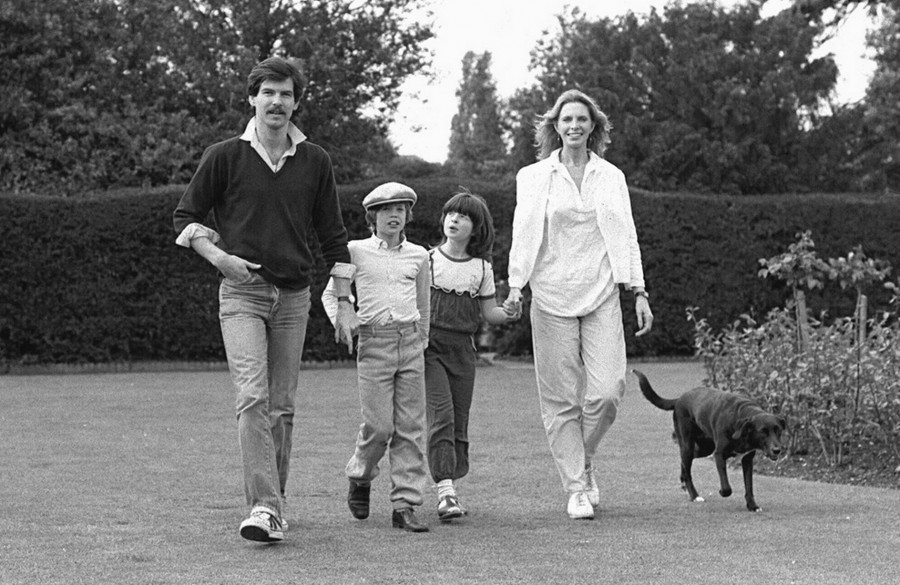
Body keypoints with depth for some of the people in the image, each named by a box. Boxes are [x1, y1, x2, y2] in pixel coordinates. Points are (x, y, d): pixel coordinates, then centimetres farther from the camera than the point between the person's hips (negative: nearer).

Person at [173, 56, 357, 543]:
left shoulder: (314, 162, 7)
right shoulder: (225, 156, 0)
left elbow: (333, 236, 12)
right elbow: (185, 218, 7)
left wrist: (343, 305, 8)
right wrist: (218, 256, -11)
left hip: (294, 296, 3)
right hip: (242, 292, -3)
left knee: (281, 406, 6)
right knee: (253, 398, -17)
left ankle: (272, 504, 18)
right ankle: (264, 508, -23)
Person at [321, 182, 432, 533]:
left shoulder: (418, 256, 12)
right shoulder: (356, 251, 4)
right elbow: (331, 294, 13)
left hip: (410, 342, 3)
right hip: (374, 342, -3)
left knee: (410, 426, -1)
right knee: (379, 425, -8)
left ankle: (405, 505, 1)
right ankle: (359, 479, 20)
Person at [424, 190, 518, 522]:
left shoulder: (481, 268, 8)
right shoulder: (428, 260, 2)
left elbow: (489, 313, 10)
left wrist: (509, 314, -10)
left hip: (462, 348, 3)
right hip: (429, 345, -3)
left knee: (459, 420, 4)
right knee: (441, 415, -15)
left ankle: (451, 488, 15)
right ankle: (445, 491, -20)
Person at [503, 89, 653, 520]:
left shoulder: (611, 177, 12)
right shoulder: (534, 177, 6)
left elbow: (626, 236, 11)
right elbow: (524, 234, 2)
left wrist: (639, 291, 5)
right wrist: (515, 285, -12)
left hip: (601, 295, 1)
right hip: (552, 297, -1)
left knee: (607, 391, -10)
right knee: (562, 398, -2)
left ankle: (584, 463, 17)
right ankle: (576, 487, 7)